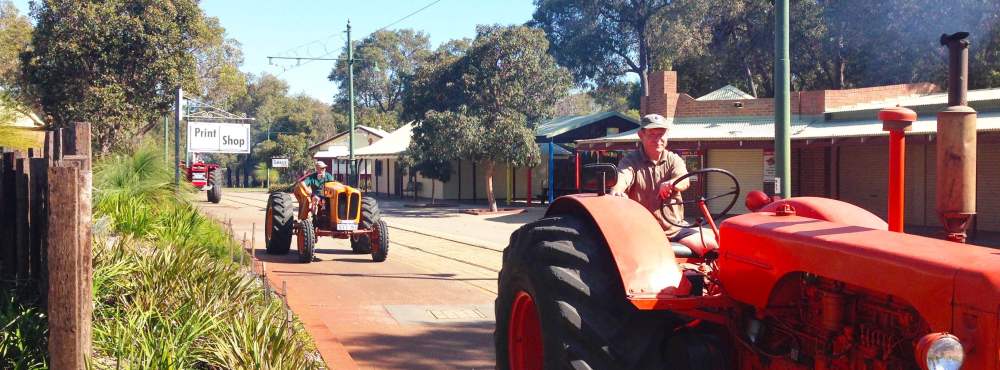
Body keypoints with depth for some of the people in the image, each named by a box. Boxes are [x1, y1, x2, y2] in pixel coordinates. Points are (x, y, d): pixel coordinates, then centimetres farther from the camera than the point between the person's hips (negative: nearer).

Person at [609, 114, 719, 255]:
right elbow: (620, 181, -21)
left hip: (675, 229, 3)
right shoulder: (630, 161, 0)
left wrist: (670, 184, -40)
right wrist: (616, 193, -47)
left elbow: (684, 182, -14)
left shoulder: (673, 160, 8)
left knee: (714, 244, -11)